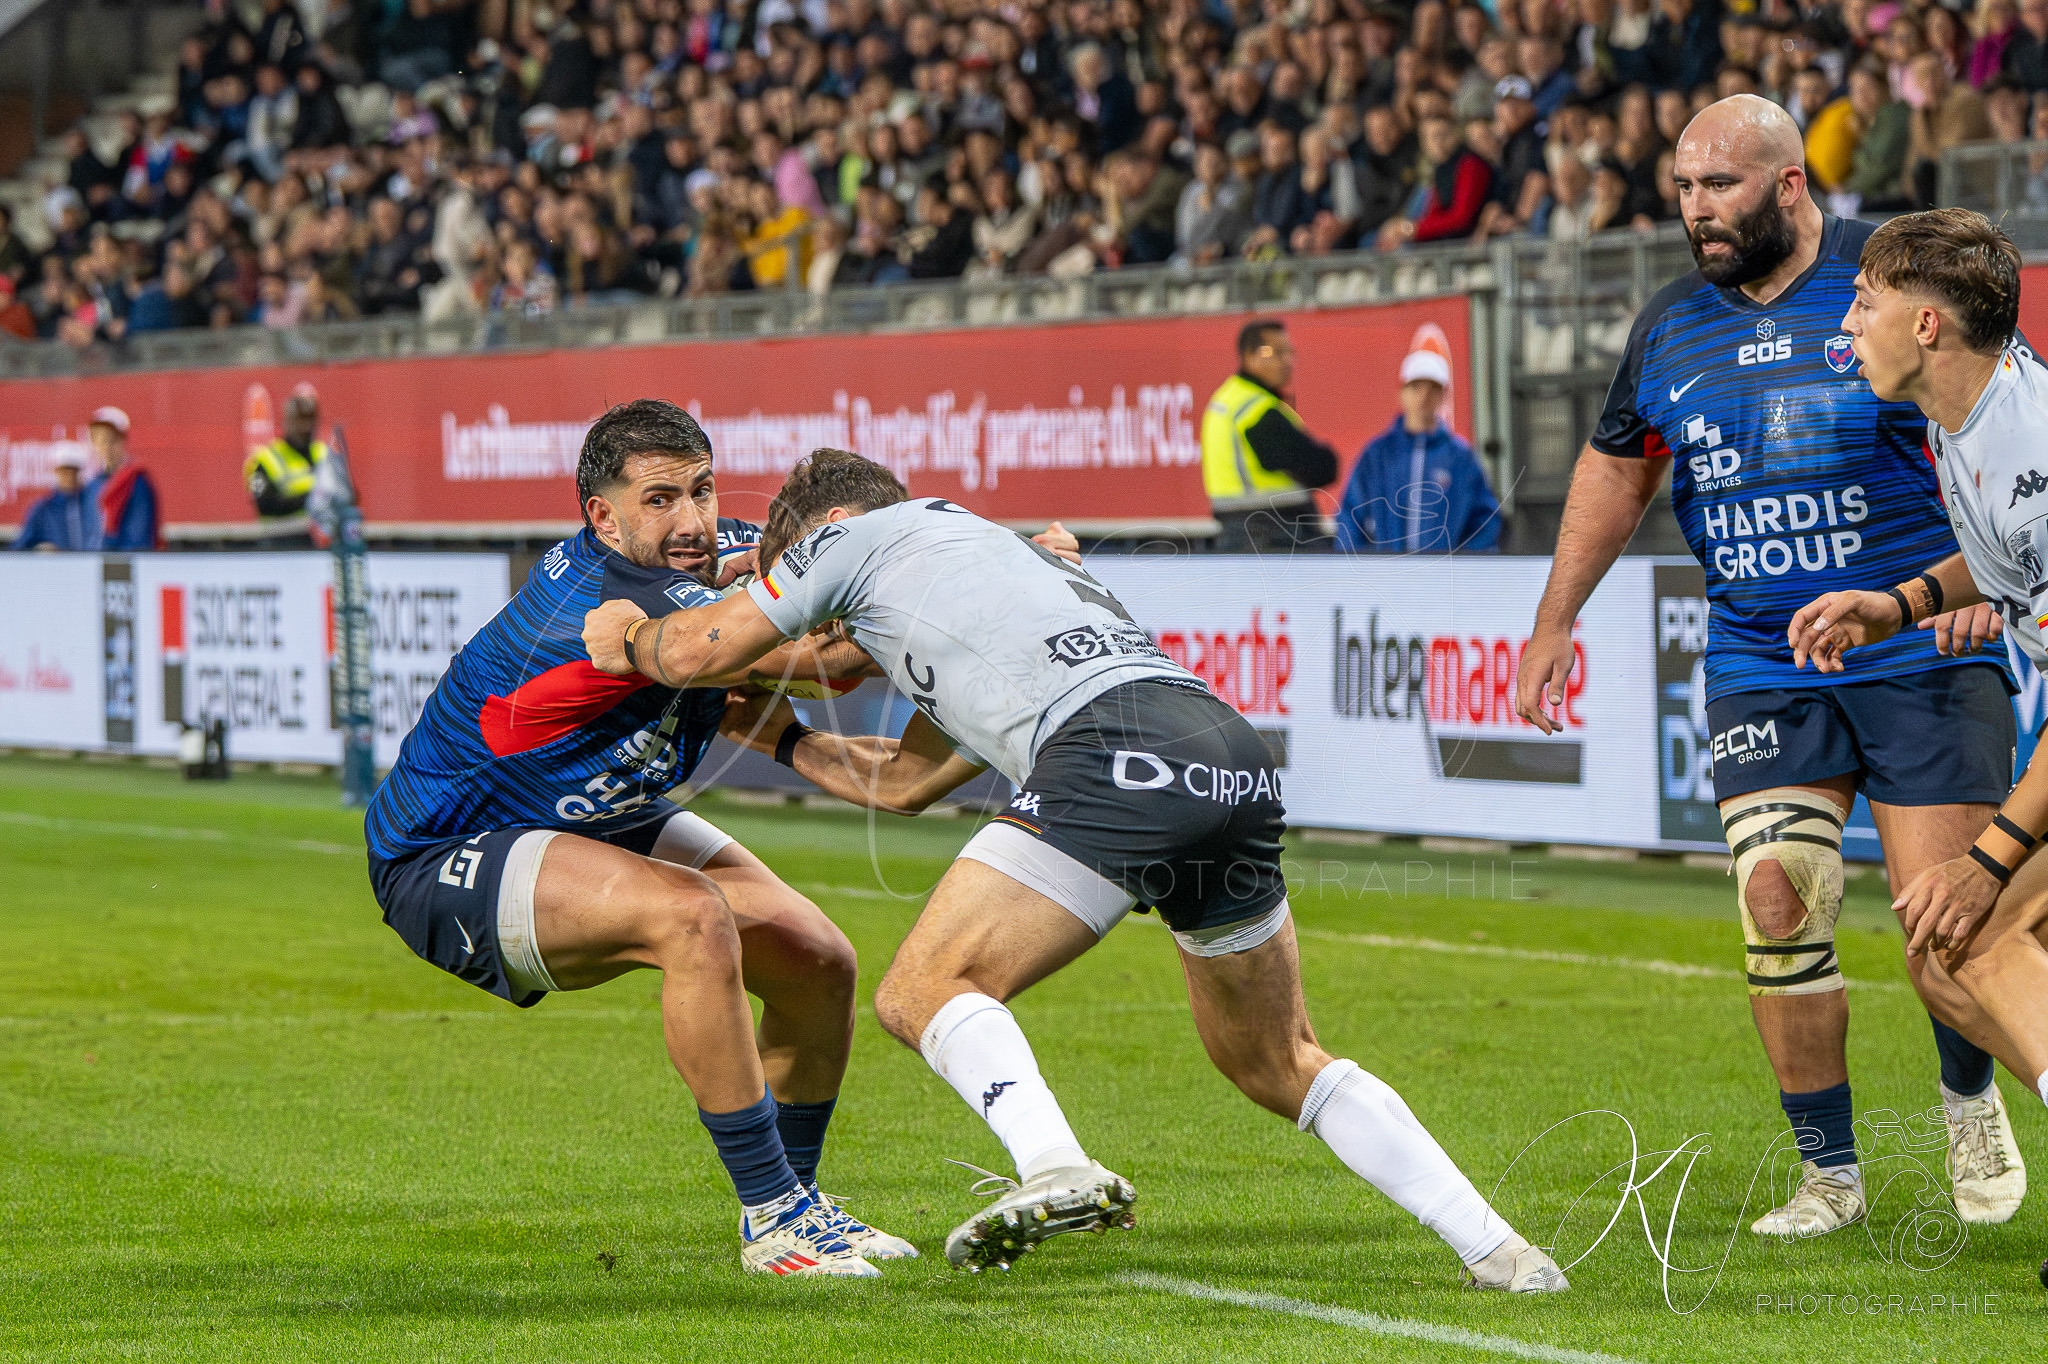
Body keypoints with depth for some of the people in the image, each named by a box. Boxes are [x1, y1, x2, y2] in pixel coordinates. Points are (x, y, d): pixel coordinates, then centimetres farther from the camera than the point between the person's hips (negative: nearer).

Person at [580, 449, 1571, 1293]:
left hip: (1116, 753, -8)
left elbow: (693, 653, 21)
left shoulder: (871, 532, 18)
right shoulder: (1007, 556, 41)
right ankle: (1491, 1246, 11)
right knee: (1278, 1064, 22)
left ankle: (1055, 1169, -30)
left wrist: (629, 636, 43)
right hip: (1238, 759, 8)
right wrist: (778, 737, 62)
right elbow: (904, 780, 50)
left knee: (924, 993, -4)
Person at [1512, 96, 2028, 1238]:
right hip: (1763, 666, 4)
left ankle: (1971, 1107, 23)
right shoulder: (1671, 326, 7)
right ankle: (1829, 1173, 3)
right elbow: (1617, 468, 21)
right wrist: (1554, 623, 21)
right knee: (1778, 903, -10)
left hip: (1925, 659, -3)